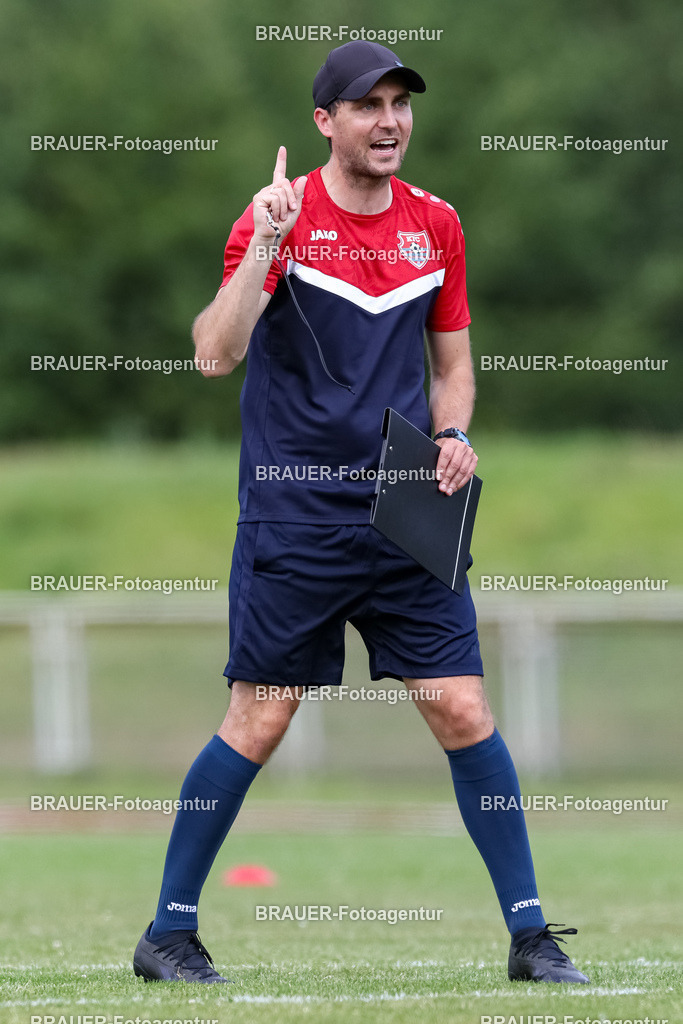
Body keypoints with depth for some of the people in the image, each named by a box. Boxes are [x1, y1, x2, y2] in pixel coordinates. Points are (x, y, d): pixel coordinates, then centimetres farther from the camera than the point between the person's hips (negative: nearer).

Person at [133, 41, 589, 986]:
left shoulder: (436, 224, 8)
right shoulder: (279, 216, -6)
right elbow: (216, 355, -17)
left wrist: (453, 437, 0)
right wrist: (264, 245, -28)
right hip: (292, 519, -4)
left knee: (464, 712, -2)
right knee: (258, 722, -2)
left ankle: (530, 936, 5)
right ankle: (169, 933, 11)